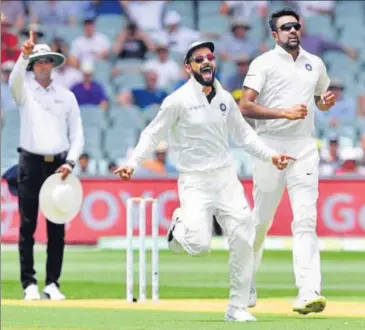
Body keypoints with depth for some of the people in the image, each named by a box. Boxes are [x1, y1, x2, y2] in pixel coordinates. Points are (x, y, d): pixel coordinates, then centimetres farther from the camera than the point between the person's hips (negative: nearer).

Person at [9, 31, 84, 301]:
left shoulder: (67, 96, 11)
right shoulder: (25, 91, 6)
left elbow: (77, 134, 9)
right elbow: (15, 80, -19)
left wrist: (70, 162, -6)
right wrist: (24, 55, -37)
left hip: (59, 165, 2)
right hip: (31, 163, -2)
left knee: (57, 228, 1)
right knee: (27, 225, -3)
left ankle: (52, 283, 5)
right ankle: (29, 283, -1)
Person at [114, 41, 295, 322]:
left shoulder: (225, 99, 8)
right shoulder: (179, 100, -8)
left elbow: (243, 134, 18)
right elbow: (153, 134, -5)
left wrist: (269, 154, 6)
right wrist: (133, 163, -18)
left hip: (226, 177, 5)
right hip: (194, 181, -5)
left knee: (243, 241, -3)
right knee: (199, 245, -19)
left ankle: (238, 307, 8)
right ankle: (181, 225, 18)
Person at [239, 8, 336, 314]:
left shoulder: (315, 64, 14)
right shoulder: (264, 63, -1)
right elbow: (245, 106, -10)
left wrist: (328, 101, 5)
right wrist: (284, 112, -20)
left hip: (304, 148, 3)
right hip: (270, 147, -3)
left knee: (306, 220, -10)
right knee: (262, 218, 6)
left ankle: (308, 293, -20)